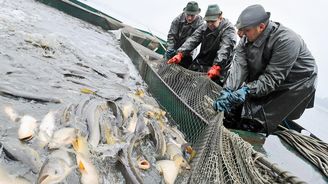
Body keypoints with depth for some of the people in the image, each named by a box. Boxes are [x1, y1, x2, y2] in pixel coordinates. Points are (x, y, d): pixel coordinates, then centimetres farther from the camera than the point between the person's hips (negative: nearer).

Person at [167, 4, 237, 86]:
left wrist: (216, 67, -42)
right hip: (200, 64, 6)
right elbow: (192, 40, -6)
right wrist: (180, 54, -21)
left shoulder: (229, 30, -13)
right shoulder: (204, 27, 5)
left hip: (217, 67, -6)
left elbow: (225, 49, -28)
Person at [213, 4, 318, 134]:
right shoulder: (247, 38, -9)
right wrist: (227, 91, -31)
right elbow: (239, 66, -19)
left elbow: (272, 78, -30)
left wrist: (247, 91, -42)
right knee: (232, 109, 3)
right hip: (261, 79, 7)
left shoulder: (286, 41, -29)